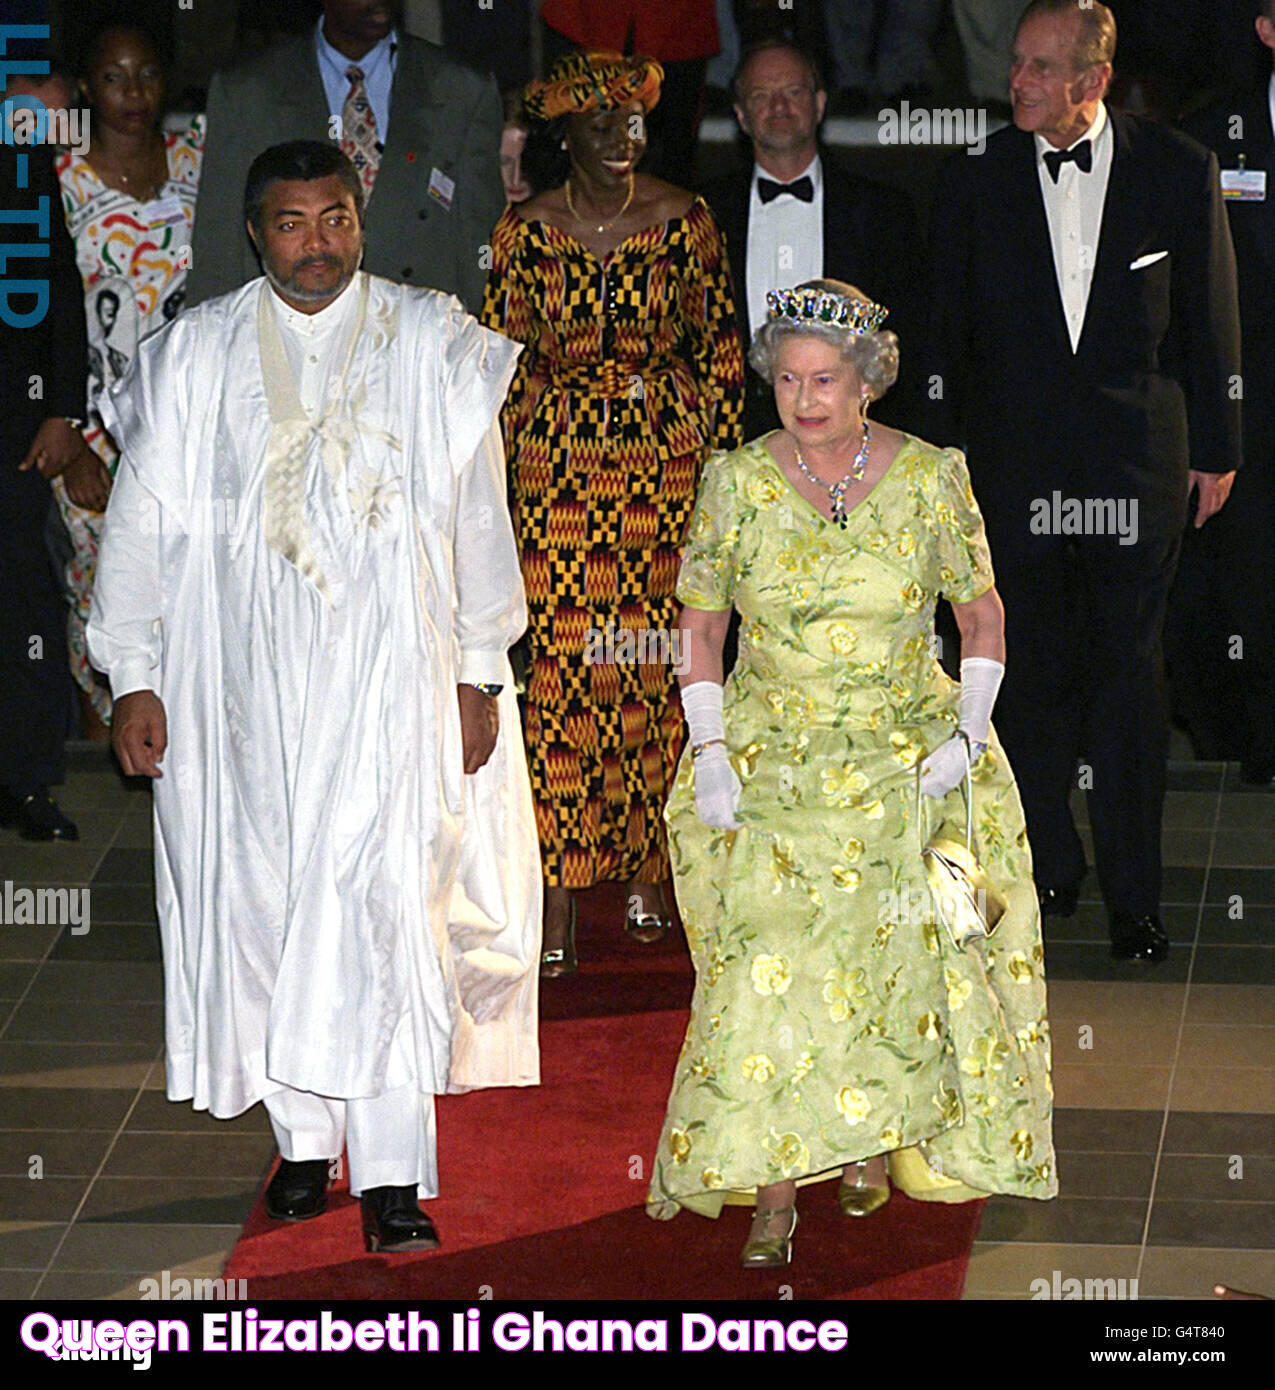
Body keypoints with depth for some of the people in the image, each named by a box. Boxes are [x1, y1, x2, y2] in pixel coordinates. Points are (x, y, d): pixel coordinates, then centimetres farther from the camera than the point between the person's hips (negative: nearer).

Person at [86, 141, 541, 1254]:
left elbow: (478, 514, 5)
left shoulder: (431, 344, 2)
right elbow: (143, 521, 6)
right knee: (267, 892, 5)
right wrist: (134, 679, 2)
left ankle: (392, 1173, -11)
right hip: (246, 680, 2)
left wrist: (479, 671, 3)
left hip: (392, 672, -2)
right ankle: (304, 1137, 18)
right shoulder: (197, 356, 3)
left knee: (382, 900, -10)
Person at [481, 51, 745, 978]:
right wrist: (495, 484, 2)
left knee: (657, 670, 3)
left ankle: (646, 874, 17)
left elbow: (720, 348, 7)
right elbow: (501, 361, 5)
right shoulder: (524, 232, 0)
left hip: (667, 459, 1)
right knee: (562, 673, -6)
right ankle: (560, 904, -3)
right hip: (558, 465, -1)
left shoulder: (684, 221, 2)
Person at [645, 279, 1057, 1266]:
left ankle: (876, 1139, 22)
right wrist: (710, 754, -3)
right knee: (769, 969, -14)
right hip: (771, 767, 0)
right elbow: (701, 628, 6)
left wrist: (967, 735, -6)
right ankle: (773, 1191, -7)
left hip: (905, 765, 0)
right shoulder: (736, 483, -4)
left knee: (892, 961, -5)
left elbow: (983, 618, 5)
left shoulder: (931, 480, -5)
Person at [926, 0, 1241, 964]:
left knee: (1129, 672, 0)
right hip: (1015, 468, 1)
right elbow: (947, 335, 7)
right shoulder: (978, 182, 2)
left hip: (1137, 464, -1)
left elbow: (1210, 322, 5)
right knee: (1035, 674, 7)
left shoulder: (1178, 171, 0)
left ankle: (1134, 897, 6)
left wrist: (1215, 449, 5)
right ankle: (1050, 867, 23)